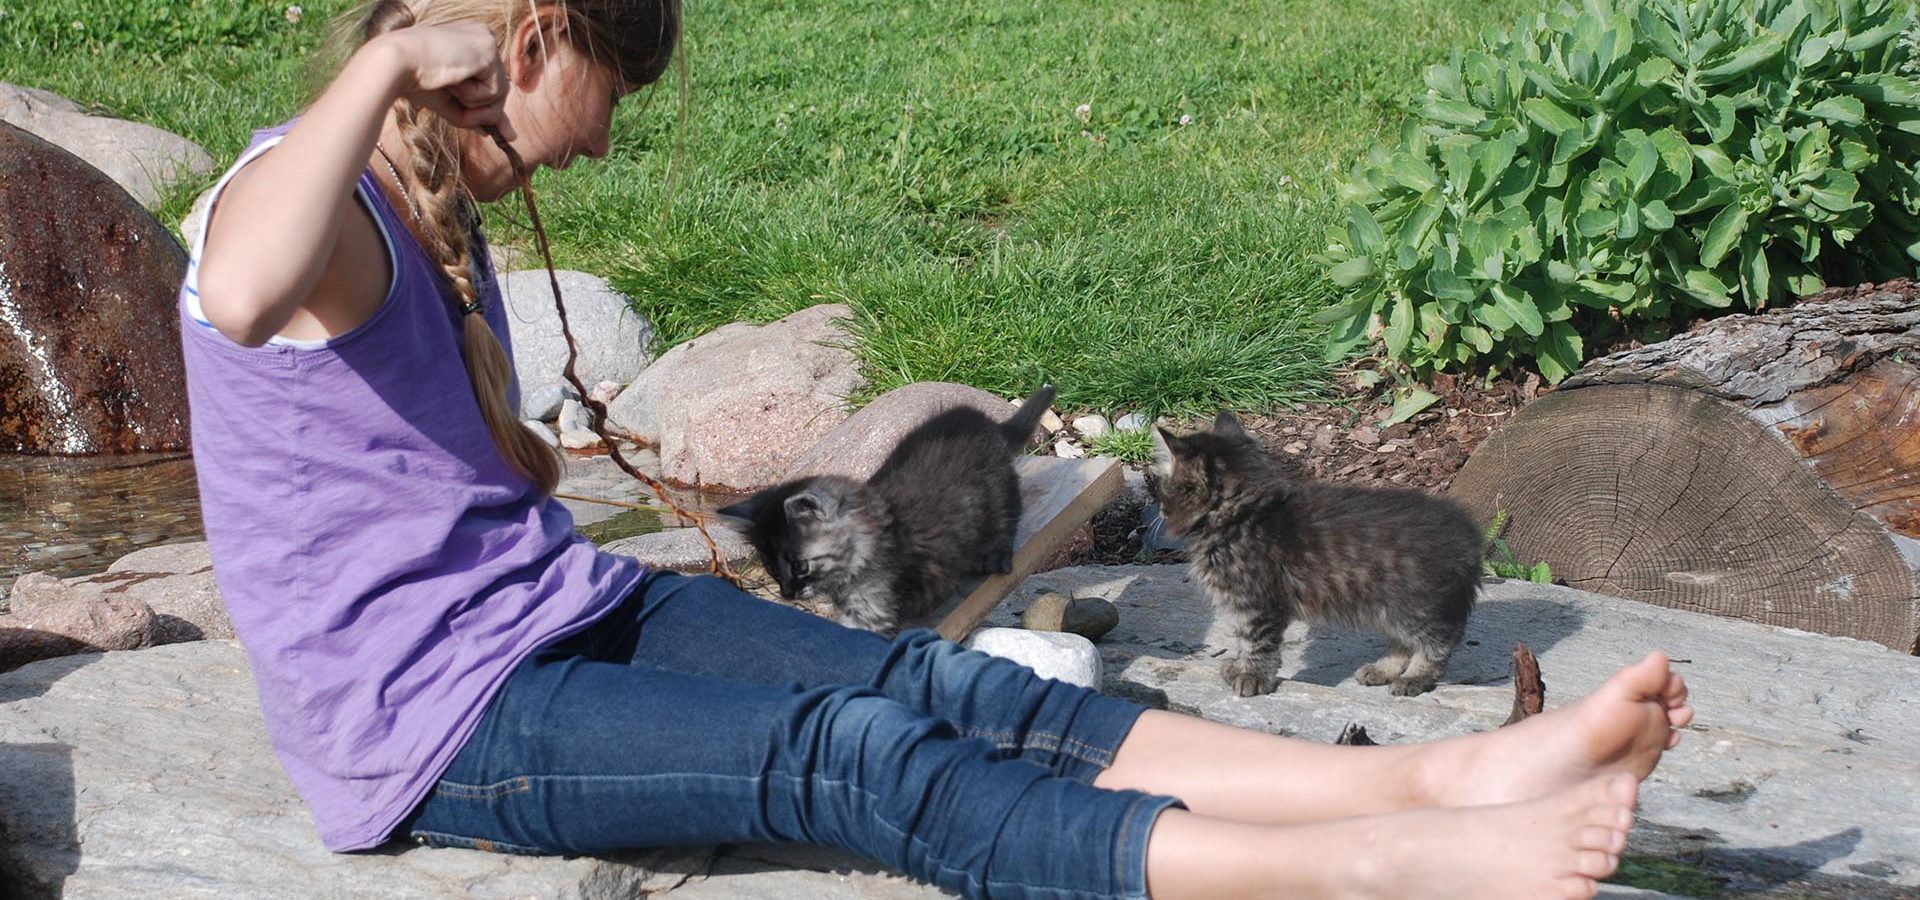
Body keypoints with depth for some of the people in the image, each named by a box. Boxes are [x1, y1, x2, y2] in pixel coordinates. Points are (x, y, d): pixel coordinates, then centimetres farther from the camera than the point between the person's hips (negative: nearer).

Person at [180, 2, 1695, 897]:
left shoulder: (434, 213, 16)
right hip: (423, 722, -8)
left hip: (557, 608, 8)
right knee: (838, 753, -26)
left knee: (931, 684, -13)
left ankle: (1437, 777, -26)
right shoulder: (299, 205, -14)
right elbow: (241, 297, -41)